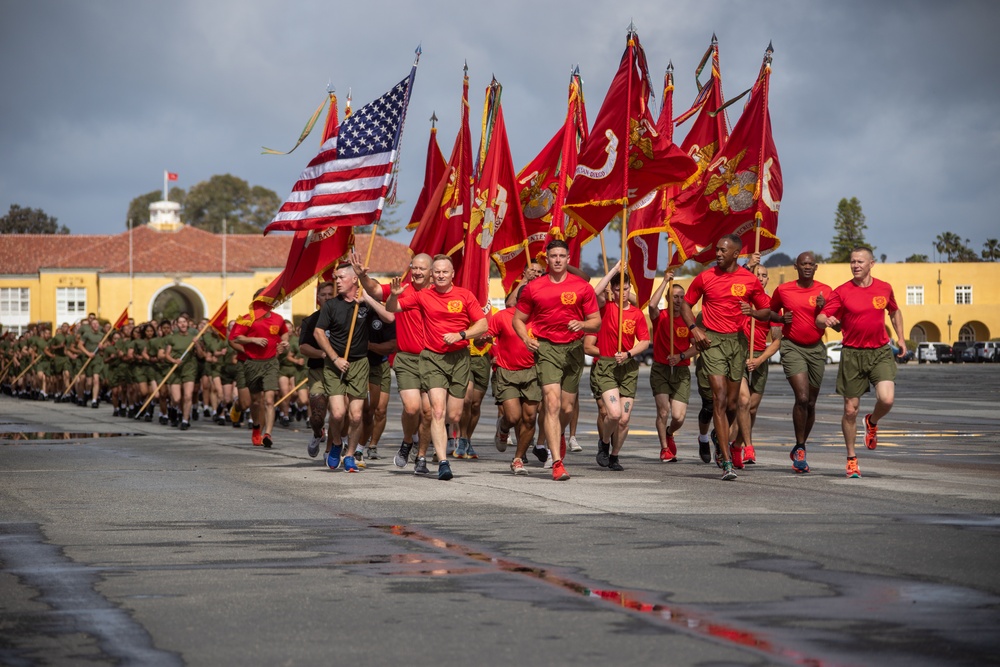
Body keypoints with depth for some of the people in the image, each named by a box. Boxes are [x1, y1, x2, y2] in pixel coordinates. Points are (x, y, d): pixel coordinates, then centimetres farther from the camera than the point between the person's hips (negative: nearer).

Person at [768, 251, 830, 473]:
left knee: (811, 403, 8)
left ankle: (800, 448, 27)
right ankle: (800, 449, -5)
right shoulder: (783, 290, 0)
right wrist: (781, 318, -5)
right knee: (802, 397, -18)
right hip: (792, 347, -2)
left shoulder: (825, 291, 1)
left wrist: (824, 309, -17)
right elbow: (771, 312, 17)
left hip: (816, 349, 2)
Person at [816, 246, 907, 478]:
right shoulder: (842, 292, -4)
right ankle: (851, 459, 19)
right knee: (850, 409, 2)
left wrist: (901, 338, 16)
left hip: (880, 352, 1)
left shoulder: (884, 288, 5)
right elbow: (819, 319, -8)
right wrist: (827, 320, -31)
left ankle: (872, 422, 18)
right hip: (852, 354, -1)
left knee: (887, 399, -19)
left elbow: (894, 312, 24)